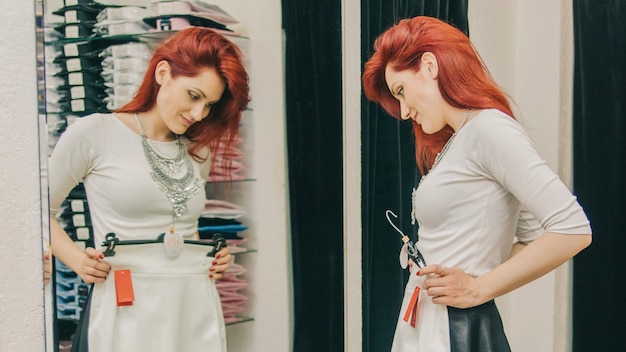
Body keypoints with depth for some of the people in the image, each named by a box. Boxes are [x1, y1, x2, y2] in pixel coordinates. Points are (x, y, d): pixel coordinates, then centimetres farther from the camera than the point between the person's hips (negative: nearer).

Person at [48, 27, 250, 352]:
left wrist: (212, 259, 6)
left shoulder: (197, 152, 11)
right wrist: (76, 259, -11)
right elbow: (41, 211, 3)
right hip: (127, 309, -4)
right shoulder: (95, 134, -4)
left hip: (195, 306, 5)